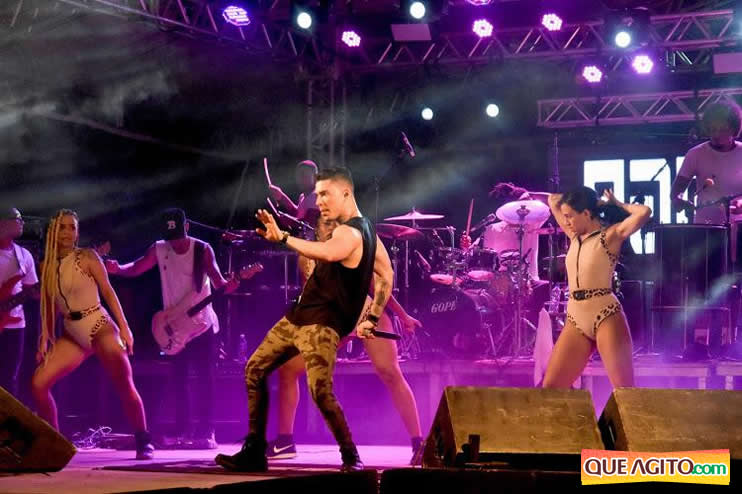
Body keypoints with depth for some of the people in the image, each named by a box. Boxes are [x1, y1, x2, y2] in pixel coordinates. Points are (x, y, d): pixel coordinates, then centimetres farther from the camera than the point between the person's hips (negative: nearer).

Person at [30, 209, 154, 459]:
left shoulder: (87, 257, -5)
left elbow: (108, 292, -6)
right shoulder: (47, 265, 8)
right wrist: (44, 340, 8)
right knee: (38, 383, -7)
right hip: (72, 335, 5)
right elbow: (49, 306, 13)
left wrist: (124, 327, -12)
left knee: (124, 385, -12)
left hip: (100, 328, -5)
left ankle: (144, 442, 1)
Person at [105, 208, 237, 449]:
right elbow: (135, 268, 0)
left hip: (203, 326, -3)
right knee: (179, 380, 5)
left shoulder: (202, 249, -9)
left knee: (205, 380, -4)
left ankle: (205, 433, -1)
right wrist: (117, 269, -21)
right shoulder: (159, 249, 0)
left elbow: (217, 280, -17)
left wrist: (227, 285, -40)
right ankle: (182, 432, 10)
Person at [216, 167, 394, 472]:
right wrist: (372, 318, 19)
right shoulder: (366, 229, 13)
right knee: (254, 370, 10)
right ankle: (254, 453, 14)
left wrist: (283, 238, -43)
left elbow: (327, 253, -44)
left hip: (322, 324, -11)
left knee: (320, 391, -25)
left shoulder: (349, 233, -19)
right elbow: (386, 276, 20)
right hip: (299, 316, 11)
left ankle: (351, 458, -7)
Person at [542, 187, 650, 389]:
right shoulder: (574, 237, 17)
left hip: (606, 317, -7)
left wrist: (618, 204, 0)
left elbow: (644, 212, -18)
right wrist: (593, 200, 20)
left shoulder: (610, 235, -3)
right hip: (575, 320, 7)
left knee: (624, 389, -5)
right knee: (551, 388, 0)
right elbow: (553, 200, 28)